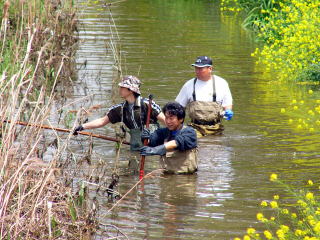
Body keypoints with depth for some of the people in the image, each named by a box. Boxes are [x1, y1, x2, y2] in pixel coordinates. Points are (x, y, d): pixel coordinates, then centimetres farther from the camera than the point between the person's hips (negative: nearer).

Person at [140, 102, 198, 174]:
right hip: (167, 173, 4)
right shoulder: (163, 132, 10)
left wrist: (155, 150, -37)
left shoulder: (189, 132, -6)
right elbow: (152, 139, -7)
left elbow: (177, 143, -24)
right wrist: (145, 138, -31)